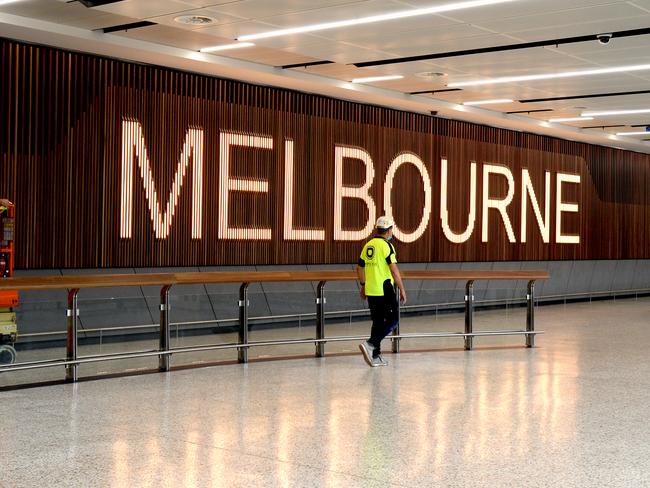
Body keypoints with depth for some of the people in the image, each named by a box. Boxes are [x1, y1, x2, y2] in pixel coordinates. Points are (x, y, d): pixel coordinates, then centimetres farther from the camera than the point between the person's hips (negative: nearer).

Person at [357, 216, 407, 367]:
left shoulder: (368, 245, 10)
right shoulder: (386, 245, -12)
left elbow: (360, 267, 17)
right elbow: (394, 270, -17)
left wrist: (363, 285, 30)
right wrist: (402, 289, -11)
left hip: (370, 291, 7)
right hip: (385, 290, -7)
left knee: (378, 321, 14)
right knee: (393, 320, 1)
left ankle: (375, 356, 15)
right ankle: (370, 344, -12)